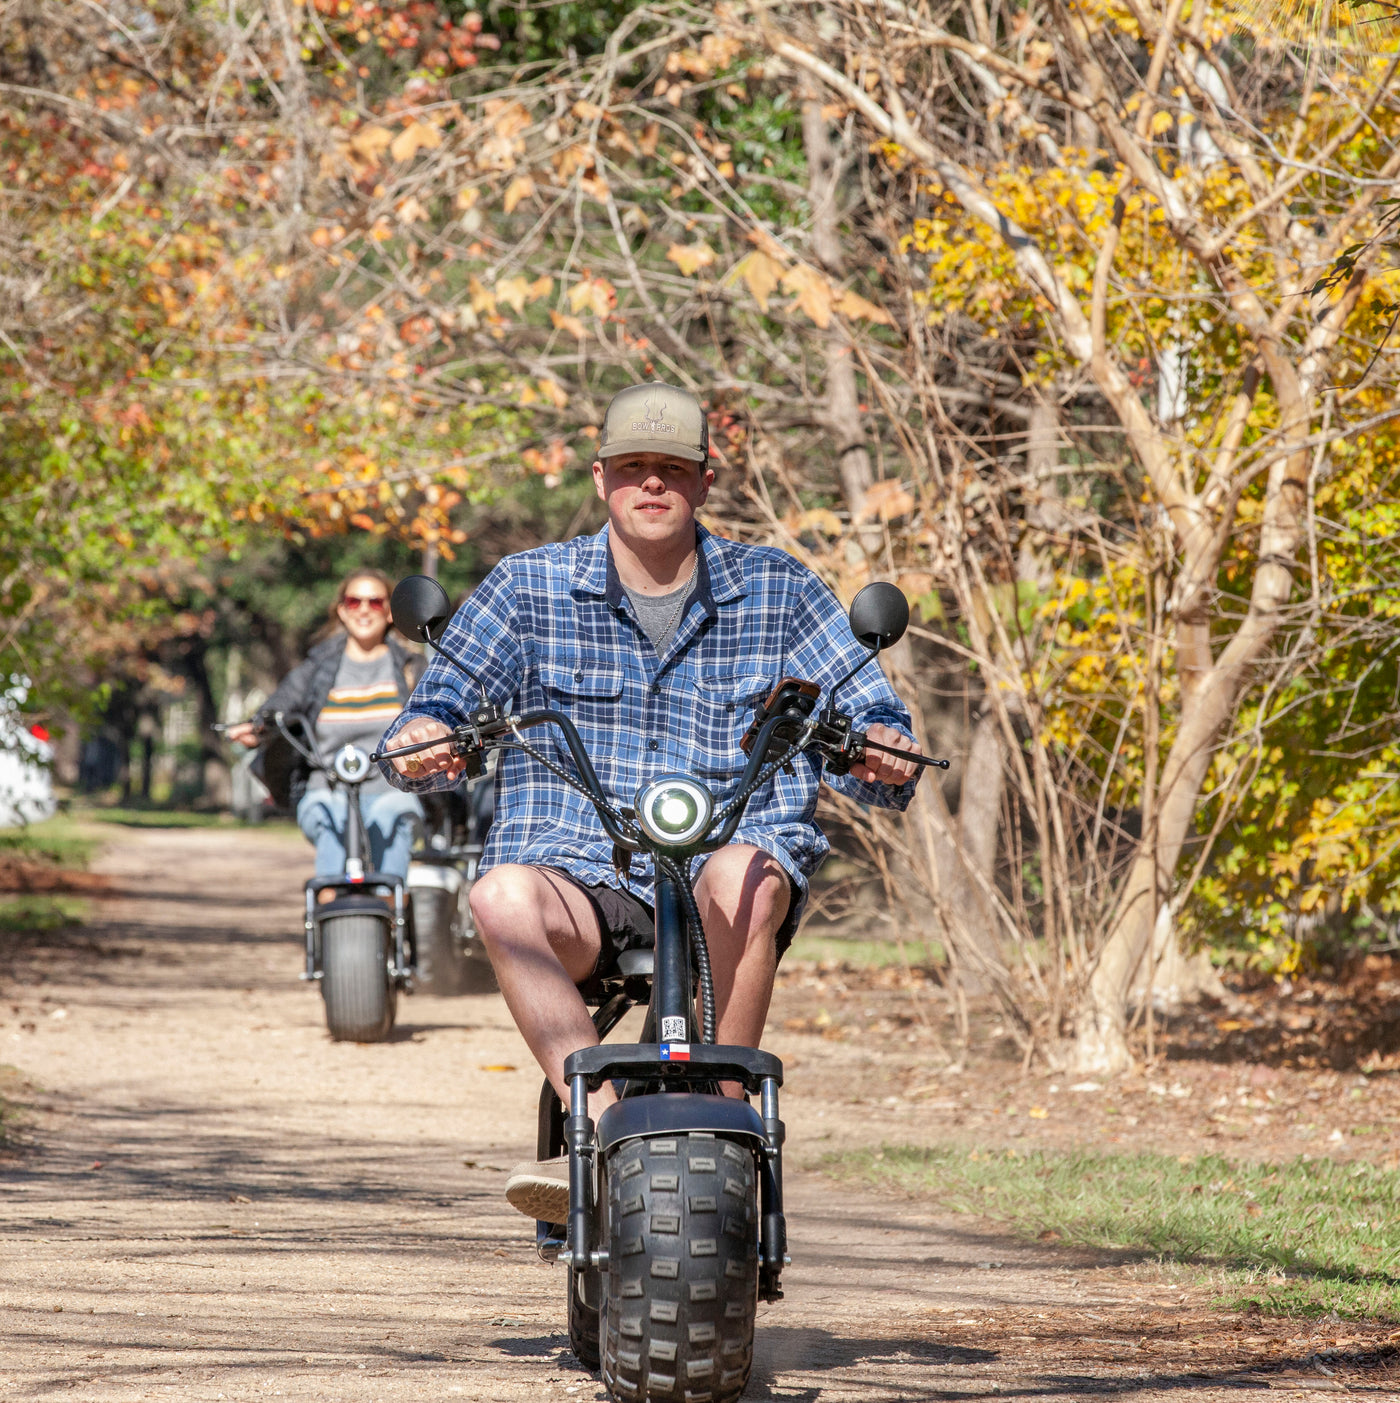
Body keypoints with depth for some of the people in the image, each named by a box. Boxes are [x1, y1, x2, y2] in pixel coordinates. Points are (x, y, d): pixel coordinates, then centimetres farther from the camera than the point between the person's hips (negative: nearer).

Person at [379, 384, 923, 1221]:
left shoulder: (778, 590, 11)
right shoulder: (530, 588, 10)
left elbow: (870, 720, 9)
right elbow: (446, 708, 8)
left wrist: (883, 754, -16)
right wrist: (422, 743, -17)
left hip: (733, 848, 0)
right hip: (578, 874, 0)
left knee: (743, 877, -38)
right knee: (503, 895, -35)